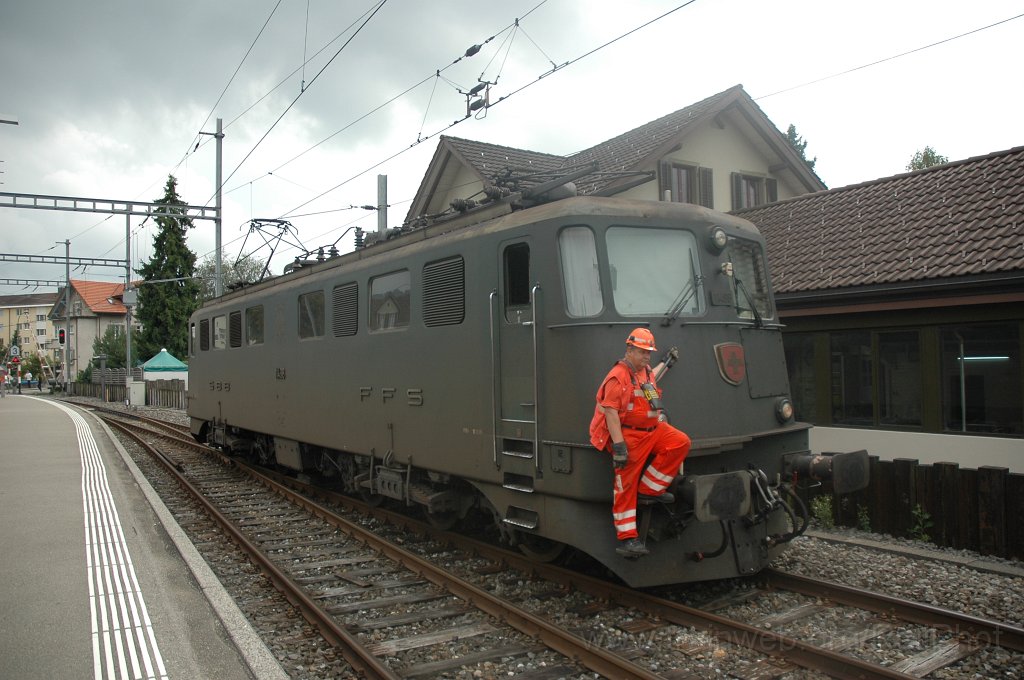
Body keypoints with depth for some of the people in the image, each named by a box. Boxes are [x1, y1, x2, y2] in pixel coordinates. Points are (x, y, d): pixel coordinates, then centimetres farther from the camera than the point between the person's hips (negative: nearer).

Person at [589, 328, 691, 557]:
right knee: (626, 486, -3)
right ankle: (626, 538, 5)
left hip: (652, 429, 9)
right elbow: (610, 412, -22)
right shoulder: (618, 376, -17)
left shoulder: (644, 370, 13)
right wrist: (618, 445, -27)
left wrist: (665, 363, 41)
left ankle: (649, 489, 2)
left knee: (681, 442, -8)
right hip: (628, 435, -9)